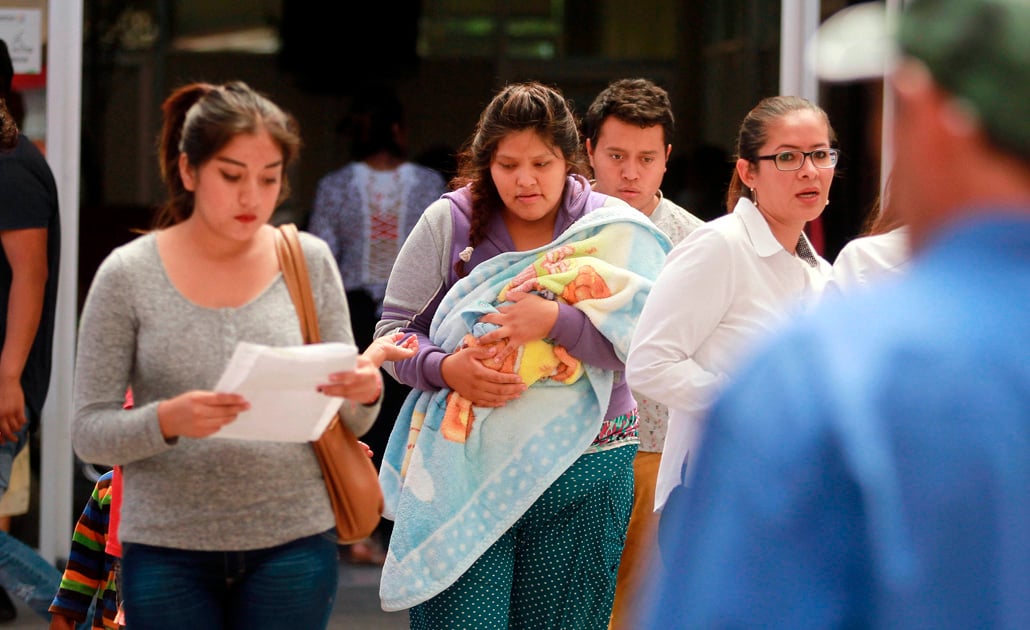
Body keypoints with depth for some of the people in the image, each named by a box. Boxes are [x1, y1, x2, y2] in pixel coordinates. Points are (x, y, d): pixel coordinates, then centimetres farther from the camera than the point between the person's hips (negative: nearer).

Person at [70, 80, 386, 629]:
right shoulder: (129, 274, -3)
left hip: (292, 543, 1)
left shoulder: (310, 262, 4)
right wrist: (166, 420, -23)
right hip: (167, 551, -1)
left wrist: (364, 394, -14)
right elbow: (89, 432, -4)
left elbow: (347, 425, 9)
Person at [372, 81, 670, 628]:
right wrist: (447, 368, -15)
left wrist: (556, 320, -22)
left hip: (581, 481, 0)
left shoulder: (615, 230, 2)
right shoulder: (447, 223, 4)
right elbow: (395, 333, 6)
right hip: (463, 472, 0)